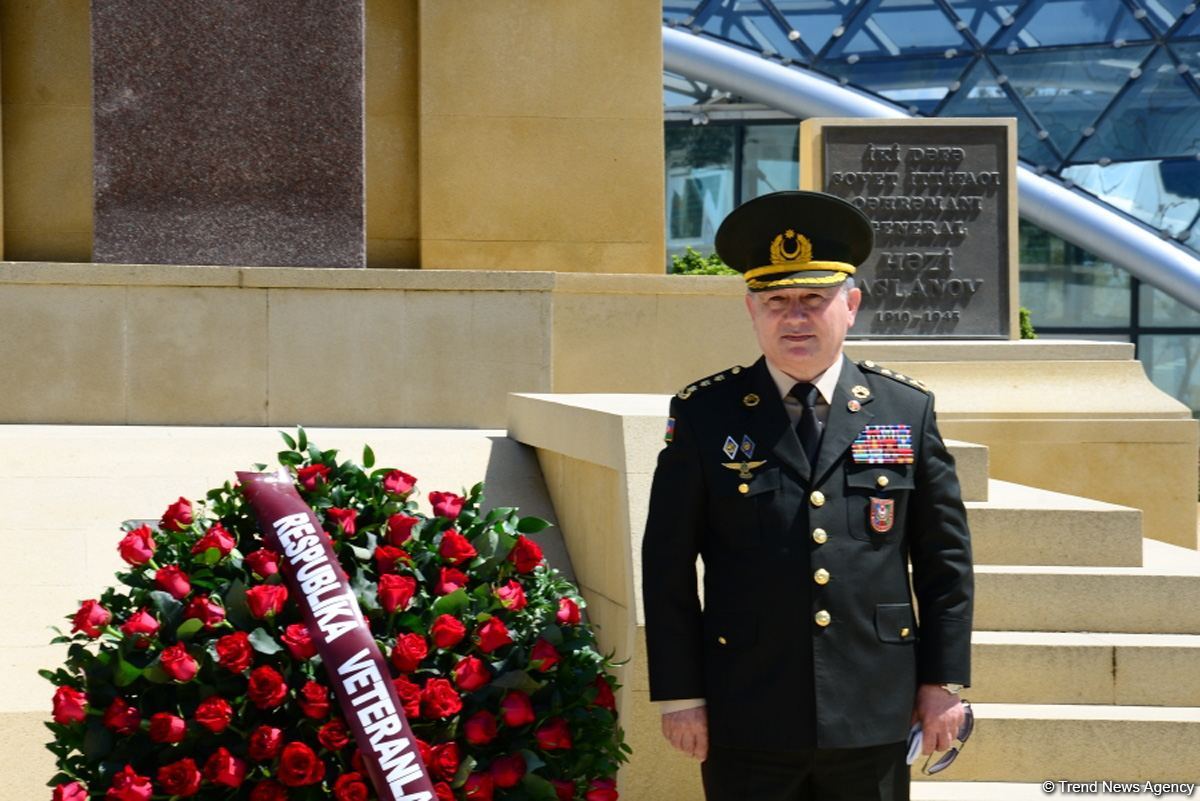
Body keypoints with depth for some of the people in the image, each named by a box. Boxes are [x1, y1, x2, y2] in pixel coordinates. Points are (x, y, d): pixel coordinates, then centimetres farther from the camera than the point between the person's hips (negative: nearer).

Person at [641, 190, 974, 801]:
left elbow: (946, 560, 8)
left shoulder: (908, 410, 4)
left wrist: (944, 681, 4)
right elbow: (668, 566, 1)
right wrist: (679, 694, -2)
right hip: (747, 726, -1)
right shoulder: (704, 414, 0)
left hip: (874, 720, 1)